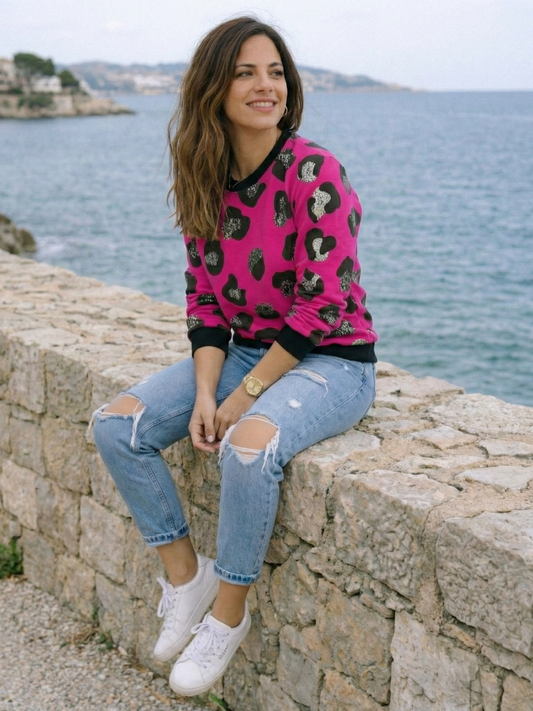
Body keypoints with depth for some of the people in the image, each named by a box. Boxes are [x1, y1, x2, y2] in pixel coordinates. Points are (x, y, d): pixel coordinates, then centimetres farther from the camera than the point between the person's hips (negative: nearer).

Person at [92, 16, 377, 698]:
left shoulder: (315, 174, -18)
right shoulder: (207, 182, 2)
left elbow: (323, 303, -20)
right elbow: (205, 298, 5)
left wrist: (243, 397, -18)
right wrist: (205, 396, -9)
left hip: (329, 360, -6)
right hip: (244, 350, 7)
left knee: (249, 446, -35)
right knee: (116, 424, -8)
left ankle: (229, 610, -10)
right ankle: (184, 570, 6)